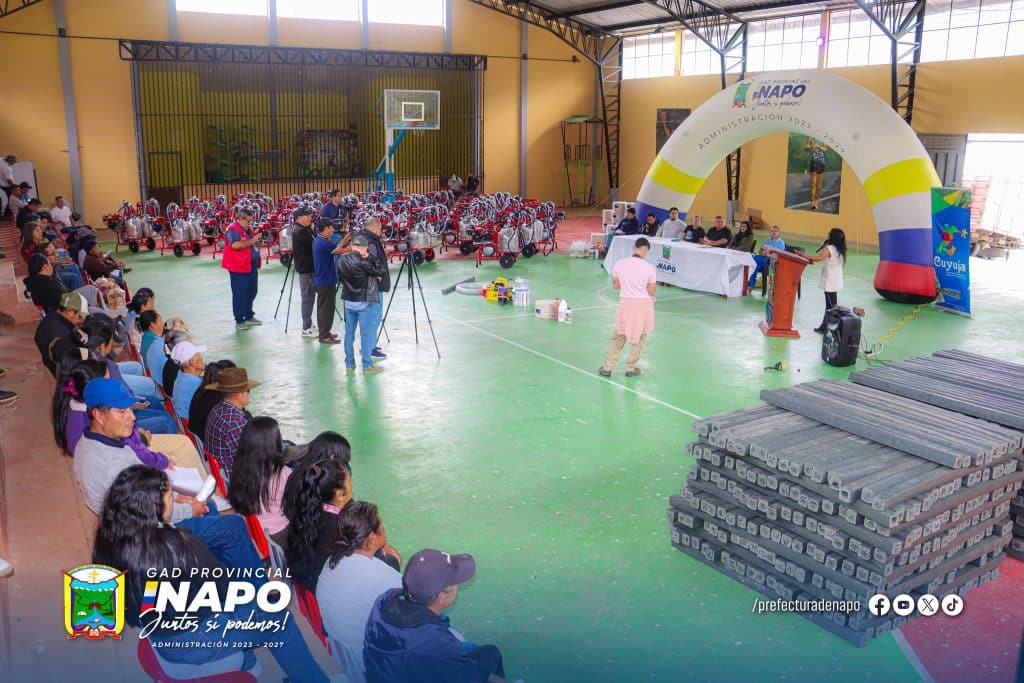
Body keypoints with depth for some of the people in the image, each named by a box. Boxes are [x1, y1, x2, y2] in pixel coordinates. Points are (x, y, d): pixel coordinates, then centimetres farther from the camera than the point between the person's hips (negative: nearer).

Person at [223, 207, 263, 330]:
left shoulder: (246, 230, 17)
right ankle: (239, 321, 3)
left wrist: (255, 235, 9)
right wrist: (252, 241, -19)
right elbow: (236, 245, -28)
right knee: (240, 294, -3)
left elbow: (252, 245, 29)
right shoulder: (232, 229, -12)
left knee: (252, 292, 16)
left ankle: (249, 316, 28)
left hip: (252, 265, 9)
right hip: (239, 267, -9)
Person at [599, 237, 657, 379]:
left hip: (625, 303, 2)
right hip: (643, 304, -2)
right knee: (639, 338, 17)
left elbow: (615, 285, 3)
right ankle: (631, 368, 25)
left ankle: (607, 368, 17)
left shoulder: (620, 264, -7)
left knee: (618, 336, 16)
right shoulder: (649, 268, -14)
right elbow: (651, 291, -7)